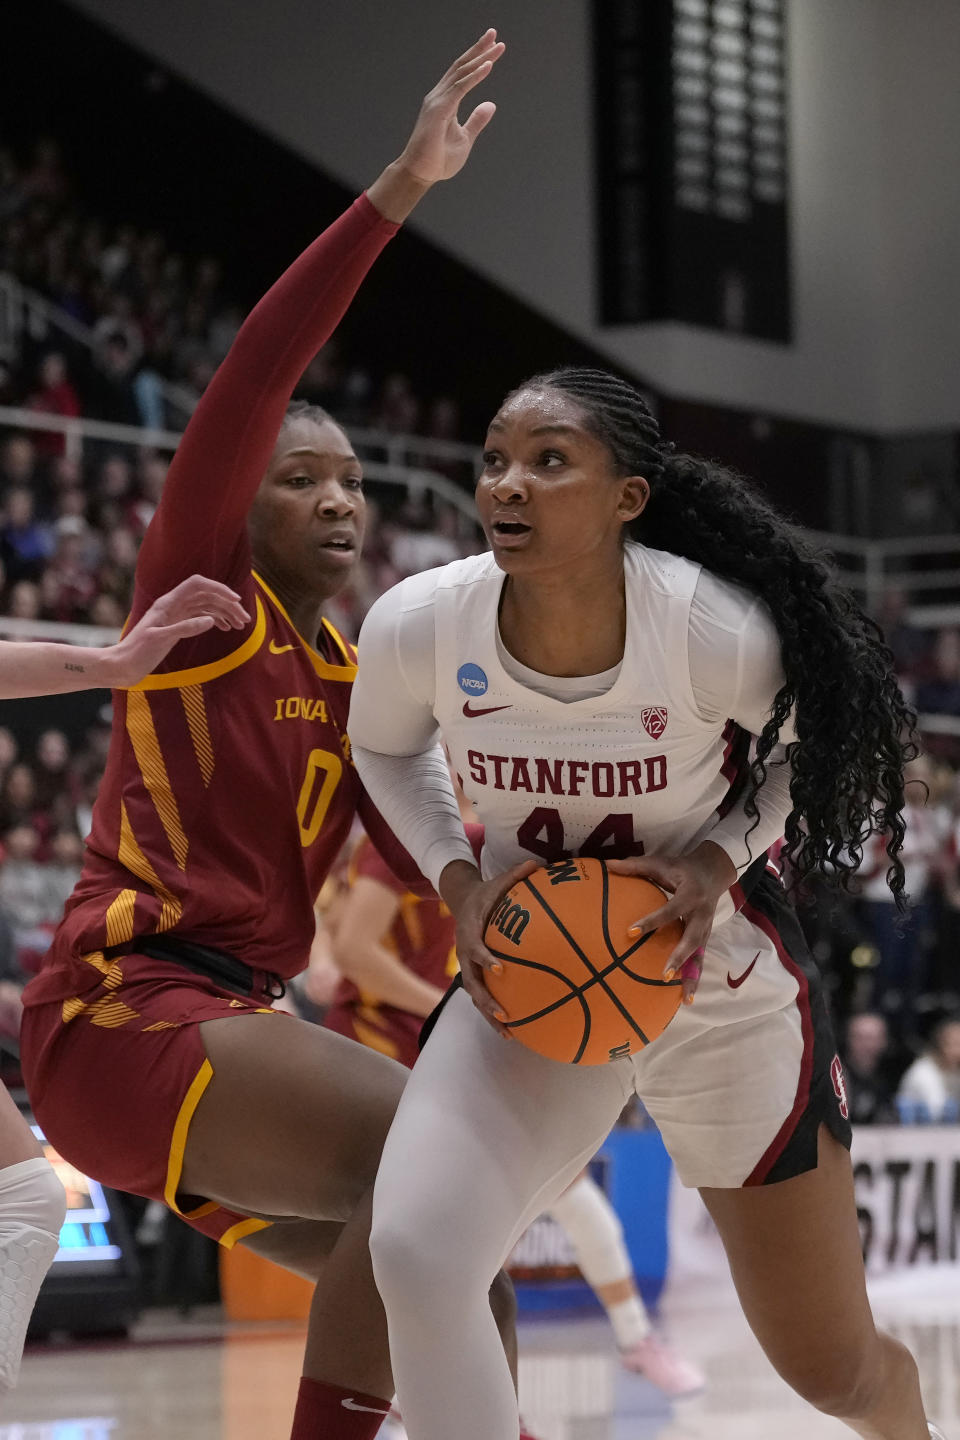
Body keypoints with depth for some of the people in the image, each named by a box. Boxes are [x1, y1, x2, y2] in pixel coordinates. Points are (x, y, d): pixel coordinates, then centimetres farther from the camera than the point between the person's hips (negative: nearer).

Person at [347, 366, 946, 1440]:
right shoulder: (417, 624, -20)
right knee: (412, 1262, -28)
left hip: (724, 989, -1)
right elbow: (385, 748, 5)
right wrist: (458, 883, -12)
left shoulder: (719, 631, -26)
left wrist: (718, 858, -21)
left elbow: (819, 746, -4)